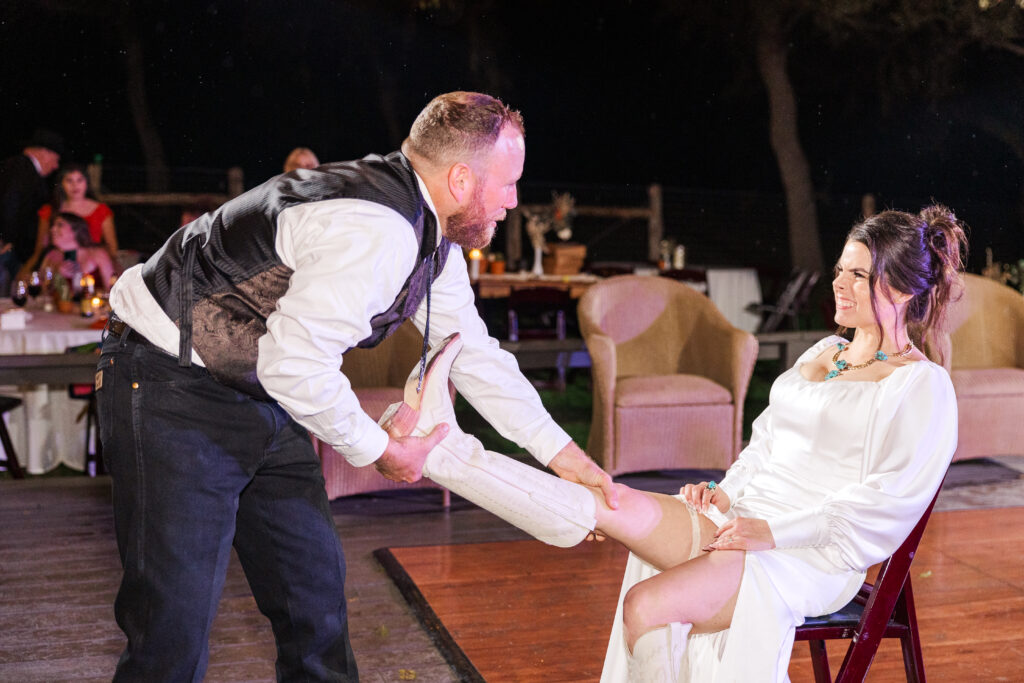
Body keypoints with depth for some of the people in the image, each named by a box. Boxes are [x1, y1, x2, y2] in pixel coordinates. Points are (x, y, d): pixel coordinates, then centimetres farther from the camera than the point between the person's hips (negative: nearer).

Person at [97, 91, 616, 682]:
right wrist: (381, 451, -15)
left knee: (315, 585, 15)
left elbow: (474, 354, 12)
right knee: (176, 631, -9)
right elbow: (294, 363, -31)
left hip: (261, 391, 10)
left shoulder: (435, 238, 4)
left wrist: (562, 453, 8)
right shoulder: (376, 232, -29)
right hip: (170, 385, -10)